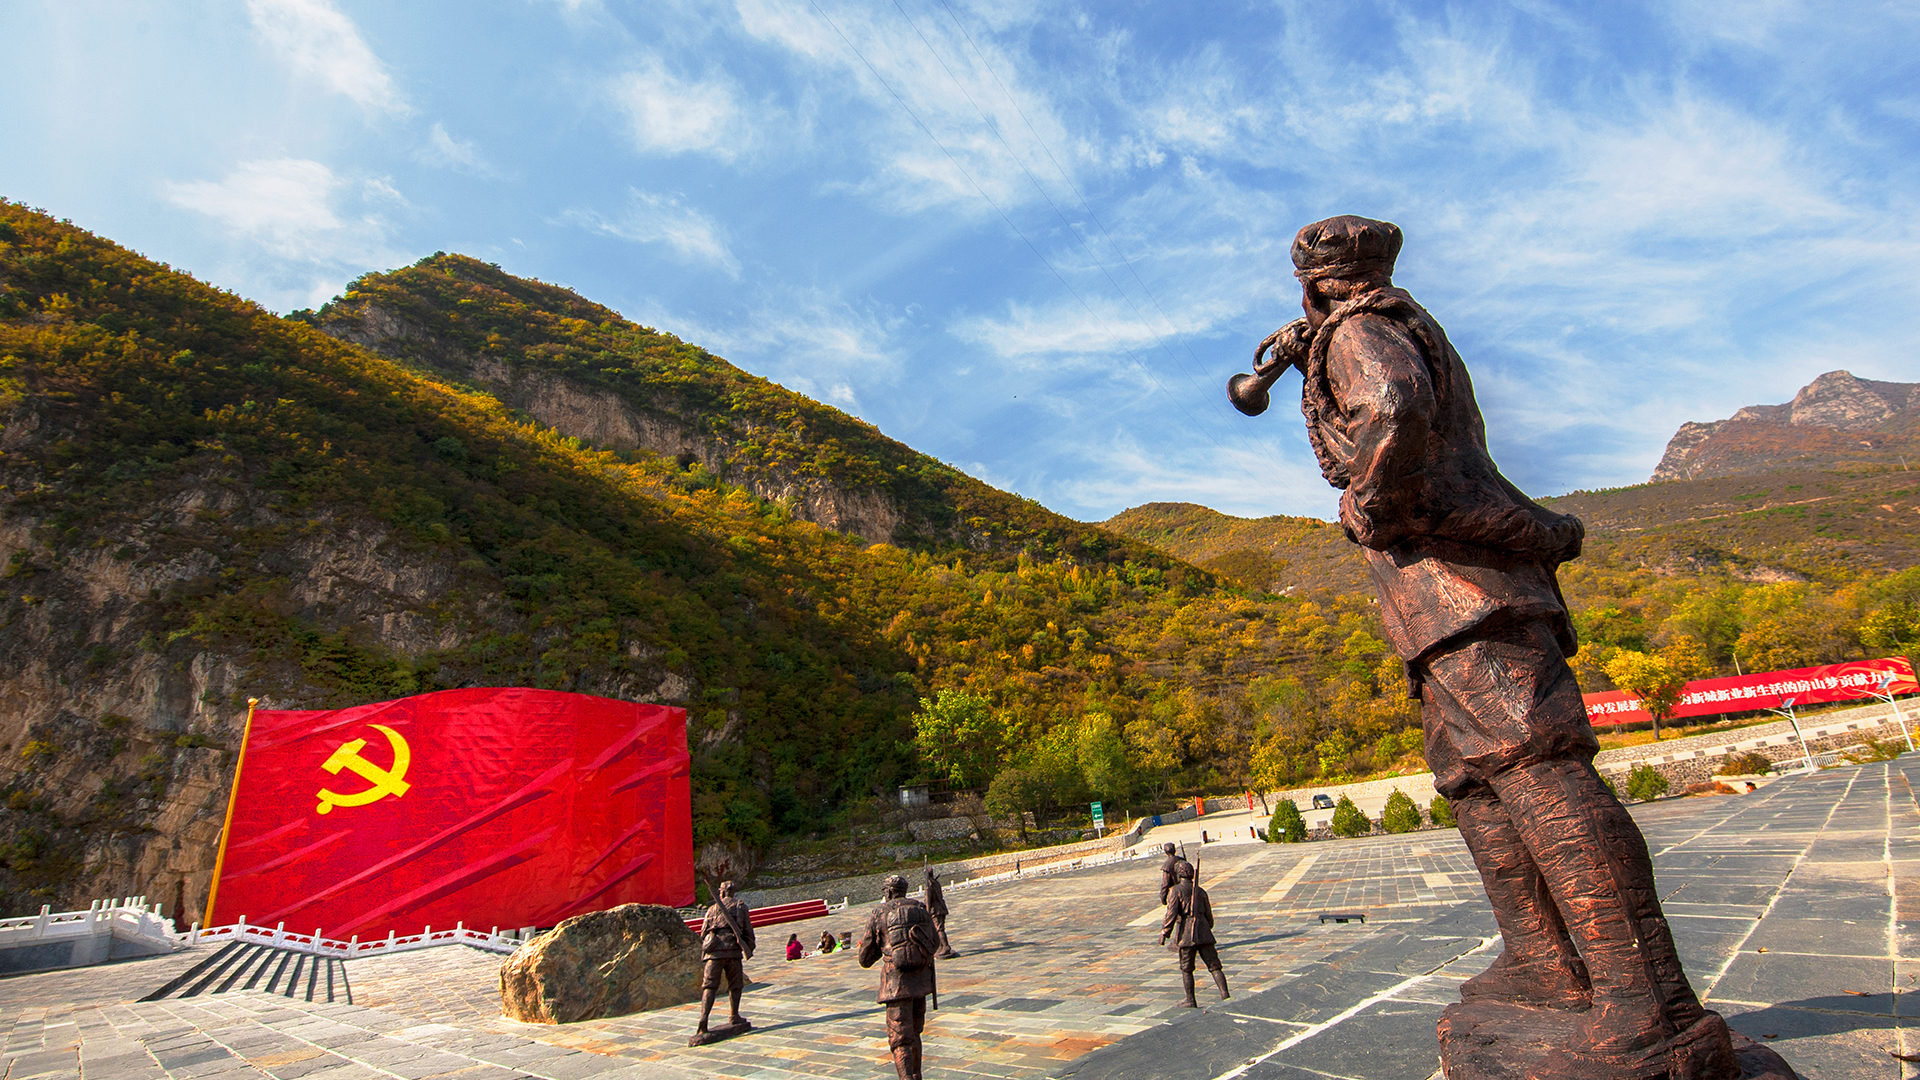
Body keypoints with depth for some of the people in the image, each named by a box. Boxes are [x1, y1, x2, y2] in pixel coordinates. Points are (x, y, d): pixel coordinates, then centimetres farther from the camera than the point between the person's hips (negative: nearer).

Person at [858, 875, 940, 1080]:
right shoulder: (920, 909, 8)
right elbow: (934, 943, 21)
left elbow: (865, 960, 2)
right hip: (921, 979, 5)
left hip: (897, 982, -5)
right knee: (913, 1033, 23)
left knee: (900, 1041, -2)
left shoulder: (877, 916, -3)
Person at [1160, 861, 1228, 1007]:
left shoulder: (1176, 891, -2)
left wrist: (1164, 933, -9)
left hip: (1186, 935, -3)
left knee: (1186, 969, 9)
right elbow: (1209, 915, 18)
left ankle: (1191, 1001, 13)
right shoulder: (1200, 891, 13)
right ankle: (1224, 993, -10)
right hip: (1203, 932, 4)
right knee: (1214, 966, 5)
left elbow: (1171, 914, -12)